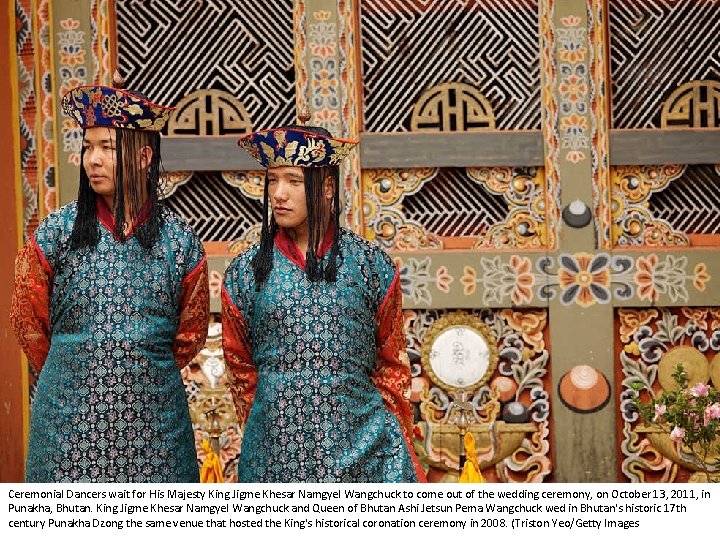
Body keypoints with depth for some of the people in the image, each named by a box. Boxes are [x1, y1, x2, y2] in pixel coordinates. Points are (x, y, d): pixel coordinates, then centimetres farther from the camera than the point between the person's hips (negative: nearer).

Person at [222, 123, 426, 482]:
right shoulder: (245, 273, 4)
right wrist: (267, 430, 9)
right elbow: (241, 370, 13)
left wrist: (392, 437, 7)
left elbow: (391, 365, 11)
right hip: (276, 452, 1)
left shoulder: (371, 265, 4)